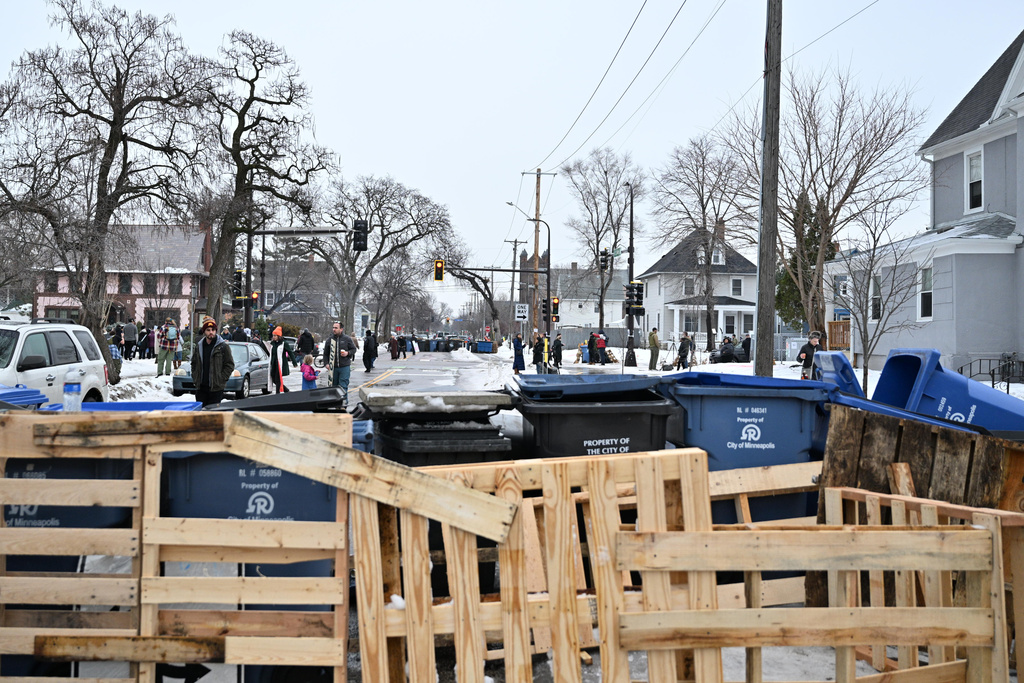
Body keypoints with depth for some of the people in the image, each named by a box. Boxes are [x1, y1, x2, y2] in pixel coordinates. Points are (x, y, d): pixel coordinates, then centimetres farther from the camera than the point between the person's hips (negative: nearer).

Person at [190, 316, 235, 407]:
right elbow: (194, 364, 23)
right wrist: (195, 378, 10)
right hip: (200, 387, 4)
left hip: (216, 388, -4)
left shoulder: (223, 346, -3)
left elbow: (230, 365, -3)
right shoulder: (199, 346, 11)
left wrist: (221, 379, -10)